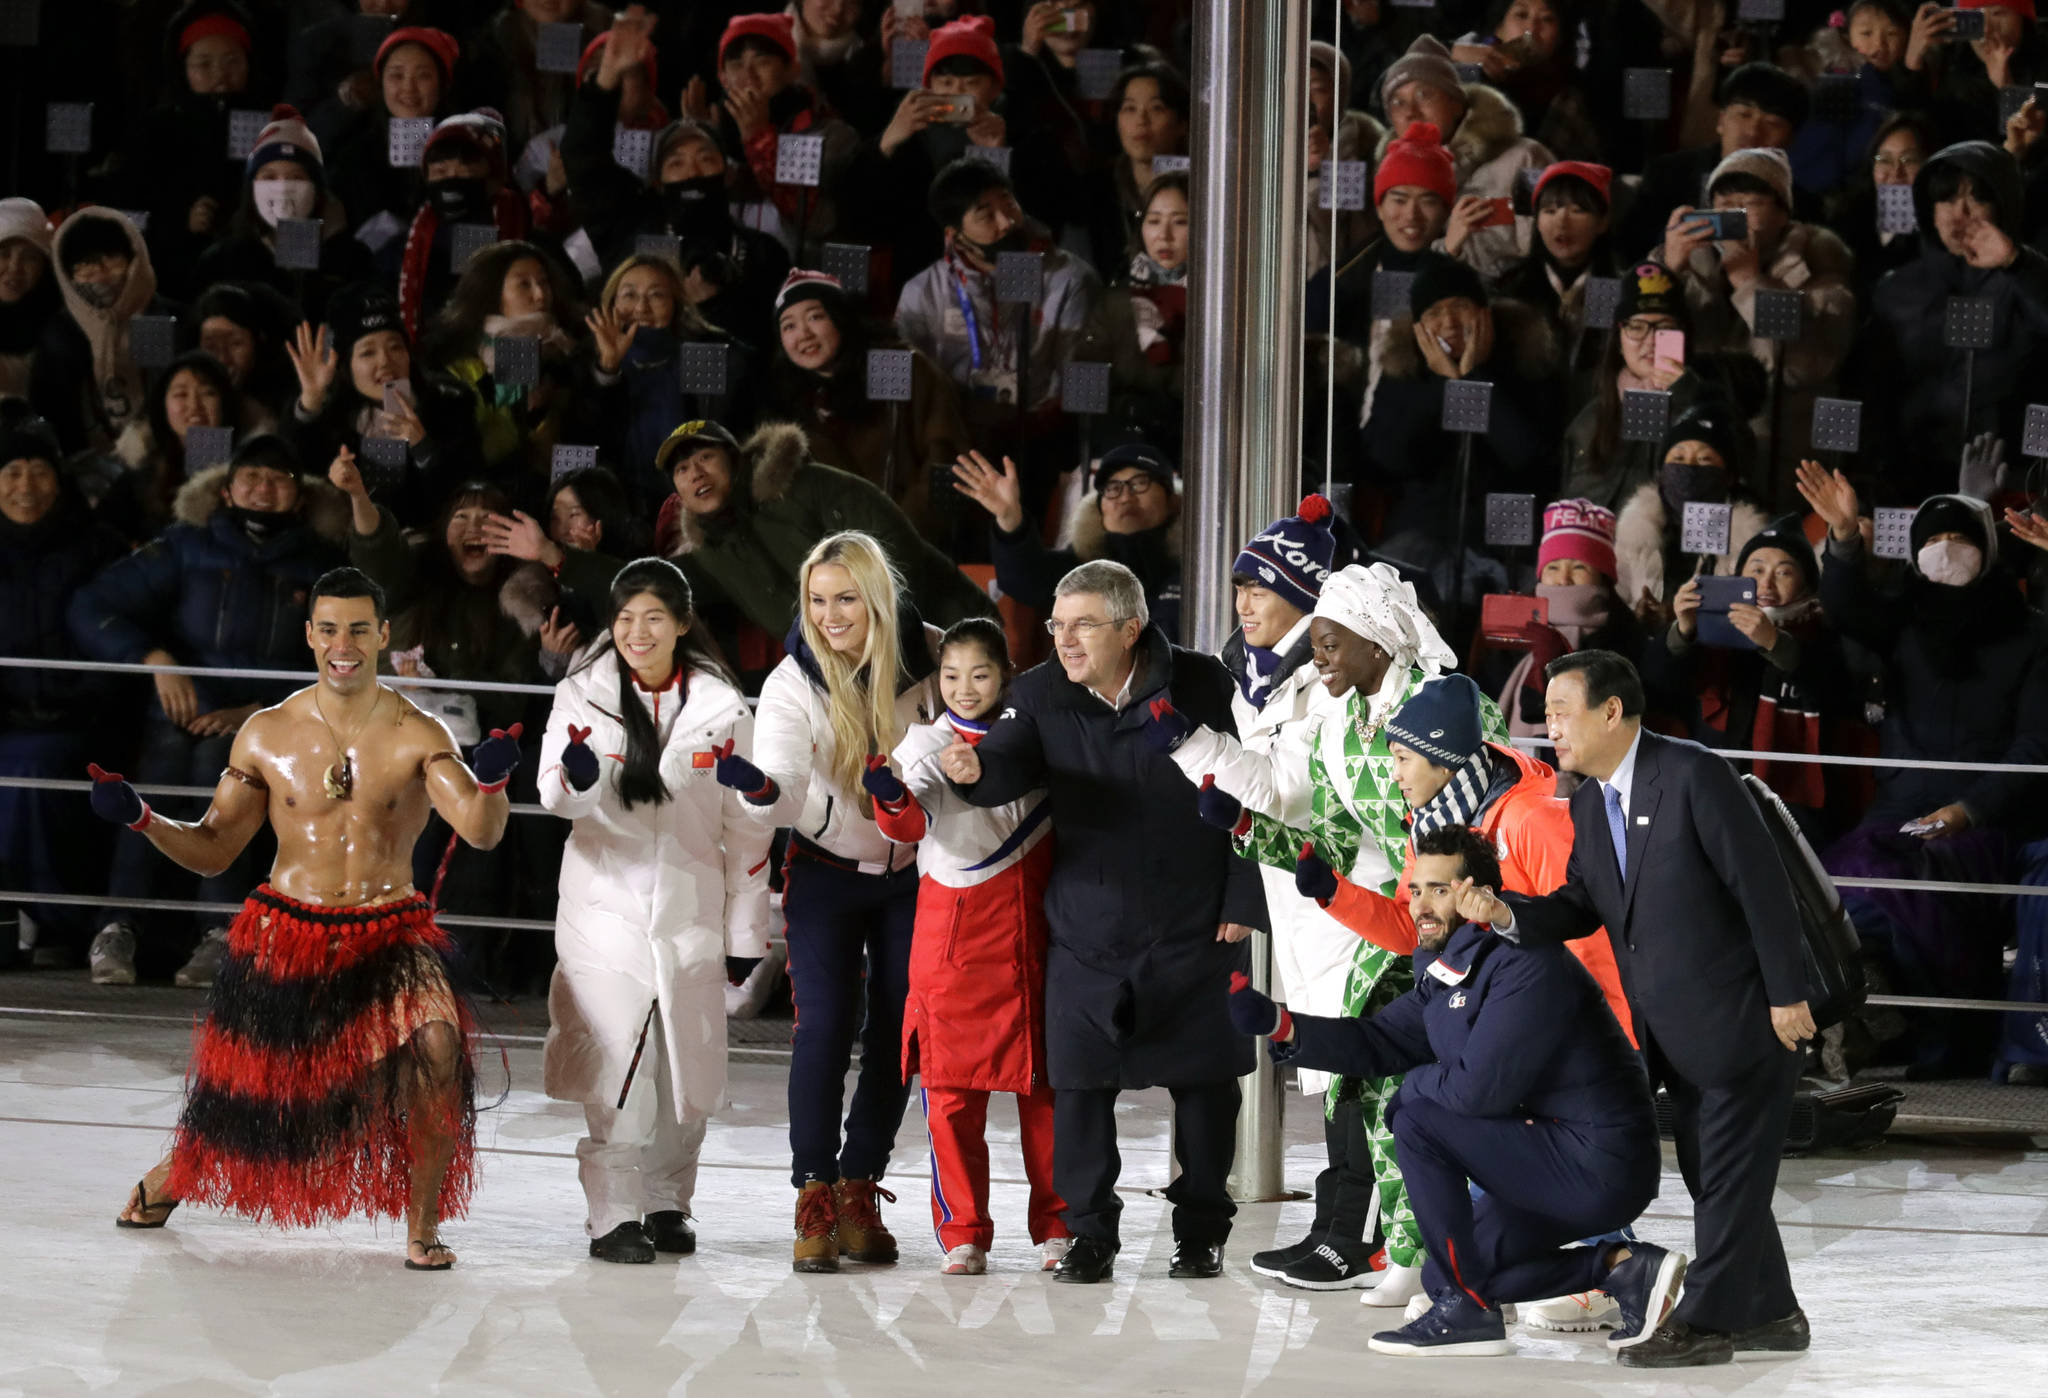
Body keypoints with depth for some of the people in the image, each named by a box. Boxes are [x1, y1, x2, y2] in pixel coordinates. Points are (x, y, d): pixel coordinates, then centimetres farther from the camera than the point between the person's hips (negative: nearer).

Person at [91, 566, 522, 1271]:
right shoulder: (267, 735, 1)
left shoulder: (416, 736, -5)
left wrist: (490, 782, -39)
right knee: (241, 1095, 5)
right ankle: (169, 1179, 42)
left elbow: (480, 831, -17)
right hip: (285, 934, 1)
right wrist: (142, 819, -10)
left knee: (437, 1046, -27)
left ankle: (421, 1227, -9)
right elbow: (212, 848, 7)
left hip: (391, 933, -1)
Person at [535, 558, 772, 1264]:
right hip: (605, 907, -2)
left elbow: (745, 827, 8)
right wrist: (576, 777, -36)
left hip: (690, 910, 2)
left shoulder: (721, 708, 3)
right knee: (615, 1070, -10)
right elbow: (558, 795, -12)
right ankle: (614, 1215, -7)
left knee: (687, 1069, 5)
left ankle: (668, 1204, 21)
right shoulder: (584, 695, 0)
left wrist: (745, 932, 9)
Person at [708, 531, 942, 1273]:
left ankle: (860, 1191, 14)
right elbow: (786, 787, -32)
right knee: (825, 1027, -13)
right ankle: (815, 1202, -7)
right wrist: (758, 788, -53)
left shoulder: (927, 656, -11)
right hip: (828, 872, -2)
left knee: (897, 1031, 2)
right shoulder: (793, 683, -17)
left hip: (914, 870, 2)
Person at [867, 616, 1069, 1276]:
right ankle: (963, 1234, 5)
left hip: (1031, 936, 2)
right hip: (952, 936, -2)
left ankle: (1057, 1226, 14)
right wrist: (891, 797, -35)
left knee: (1045, 1087, 4)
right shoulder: (927, 744, 2)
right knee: (952, 1090, -2)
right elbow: (910, 823, -14)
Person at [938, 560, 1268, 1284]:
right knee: (1078, 1082, -3)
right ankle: (1090, 1236, 9)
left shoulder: (1200, 684, -6)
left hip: (1194, 926, -1)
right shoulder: (1042, 695, -1)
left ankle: (1201, 1232, 20)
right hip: (1087, 922, 1)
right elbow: (1010, 763, -17)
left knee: (1203, 1081, 5)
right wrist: (975, 770, -41)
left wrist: (1242, 903, -4)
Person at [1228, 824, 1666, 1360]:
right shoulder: (1447, 972, 10)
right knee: (1448, 1274, 18)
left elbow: (1480, 1088, -28)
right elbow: (1379, 1043, 7)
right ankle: (1623, 1268, 13)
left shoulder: (1528, 968, -22)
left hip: (1599, 1169, -11)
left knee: (1419, 1121, -17)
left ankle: (1468, 1312, -11)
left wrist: (1415, 1082, -8)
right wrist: (1276, 1023, -4)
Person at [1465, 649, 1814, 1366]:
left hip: (1738, 1012, -9)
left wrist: (1787, 994, -17)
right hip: (1675, 1031, 9)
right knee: (1711, 1175, 14)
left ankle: (1706, 1320, 4)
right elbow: (1580, 905, 9)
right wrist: (1506, 913, -11)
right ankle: (1769, 1313, 24)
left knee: (1728, 1173, -2)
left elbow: (1761, 885, -17)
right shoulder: (1588, 804, 8)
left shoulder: (1693, 775, -18)